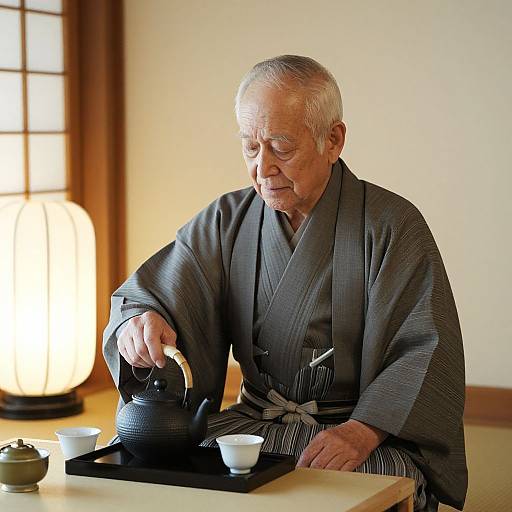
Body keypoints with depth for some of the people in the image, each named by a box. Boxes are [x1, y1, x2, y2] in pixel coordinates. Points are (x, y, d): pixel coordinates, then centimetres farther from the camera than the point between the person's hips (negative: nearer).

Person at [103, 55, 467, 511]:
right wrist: (139, 323, -25)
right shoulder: (226, 222, 8)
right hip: (253, 423, 3)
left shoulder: (392, 225, -4)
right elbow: (146, 297, 1)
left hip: (374, 428, -2)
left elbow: (426, 353, -9)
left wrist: (364, 431, -24)